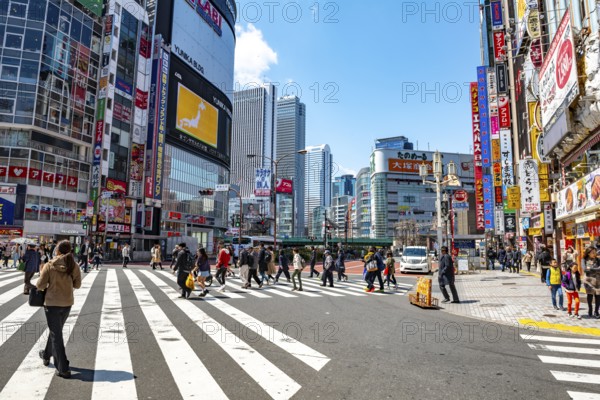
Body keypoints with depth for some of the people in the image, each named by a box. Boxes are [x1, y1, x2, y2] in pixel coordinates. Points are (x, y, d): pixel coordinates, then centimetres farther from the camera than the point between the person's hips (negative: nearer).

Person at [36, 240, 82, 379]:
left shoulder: (49, 266, -15)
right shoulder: (74, 266, -5)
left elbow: (40, 285, -10)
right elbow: (77, 285, 2)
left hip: (52, 303, -4)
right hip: (67, 303, 4)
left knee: (56, 335, 3)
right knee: (55, 330, 27)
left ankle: (63, 369, 4)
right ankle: (46, 355, 49)